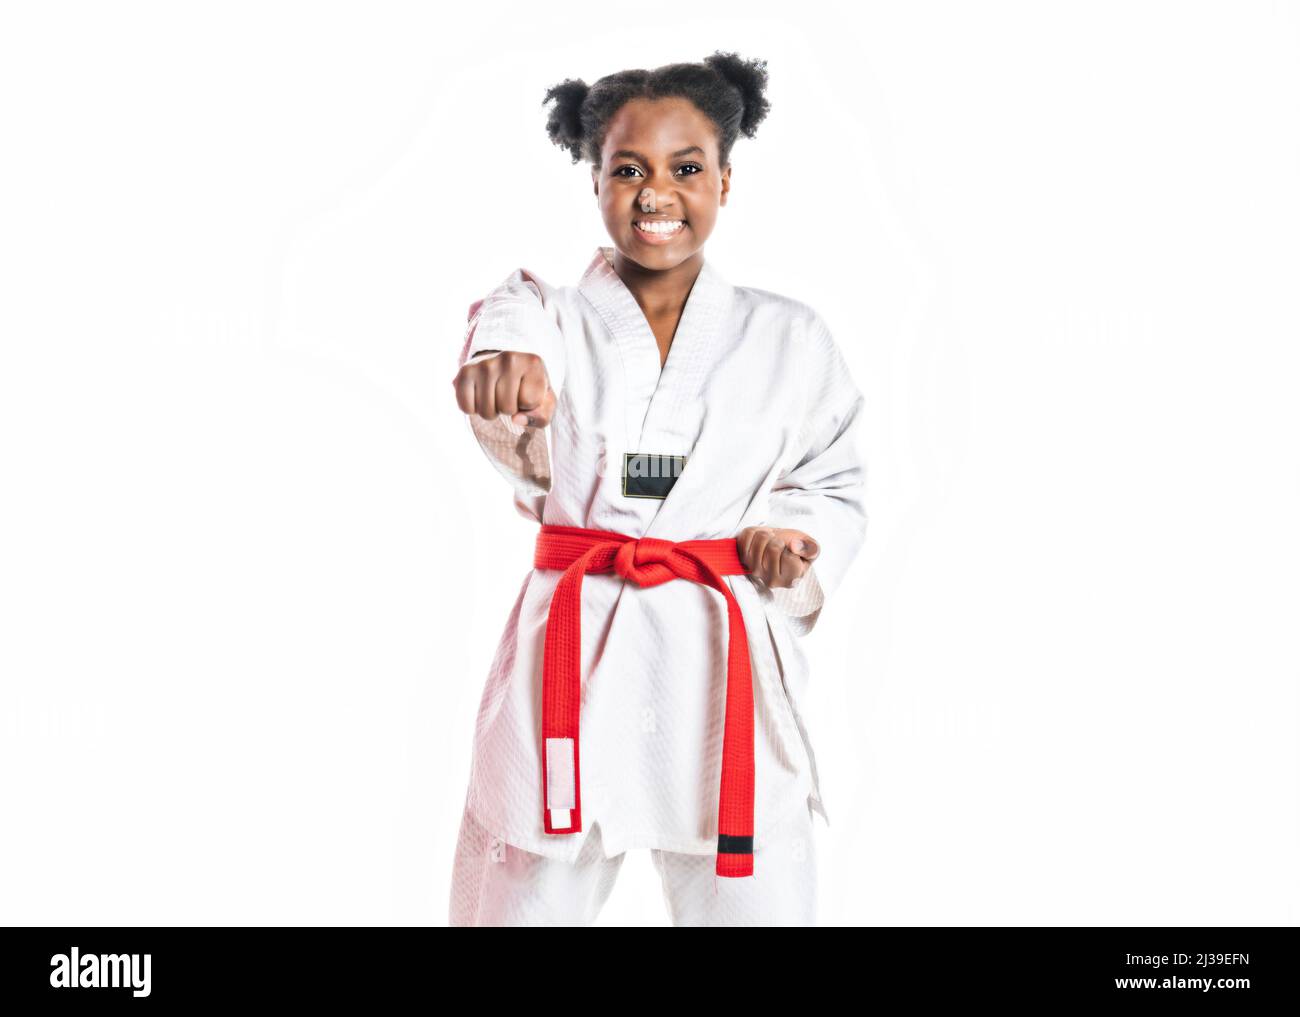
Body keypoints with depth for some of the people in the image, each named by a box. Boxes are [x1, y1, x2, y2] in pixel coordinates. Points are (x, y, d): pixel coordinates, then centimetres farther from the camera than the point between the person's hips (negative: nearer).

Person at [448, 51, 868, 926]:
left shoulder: (789, 339, 9)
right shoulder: (550, 315, 3)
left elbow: (836, 484, 15)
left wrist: (794, 536, -8)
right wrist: (505, 366, -45)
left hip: (725, 666, 1)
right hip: (571, 658, 0)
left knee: (757, 902, 3)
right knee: (525, 898, 7)